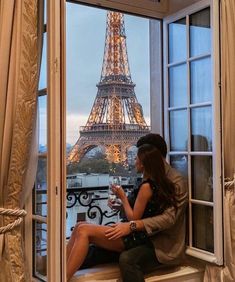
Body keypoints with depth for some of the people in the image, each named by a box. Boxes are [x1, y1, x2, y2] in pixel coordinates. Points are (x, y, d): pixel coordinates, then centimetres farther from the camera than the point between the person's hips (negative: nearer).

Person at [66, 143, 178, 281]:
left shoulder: (147, 186, -15)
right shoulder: (155, 183, 12)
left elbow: (134, 219, -12)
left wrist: (123, 197, -3)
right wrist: (121, 205, 10)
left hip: (135, 238, -10)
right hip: (135, 235, 10)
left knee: (84, 231, -20)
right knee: (80, 227, -2)